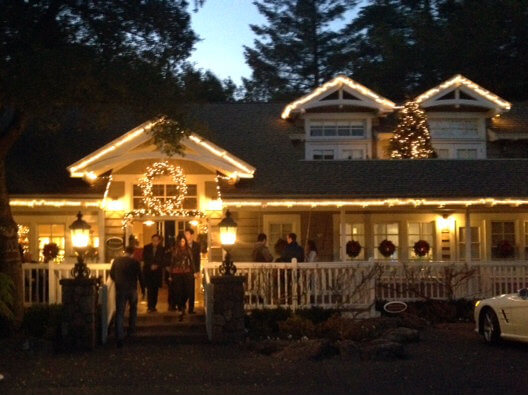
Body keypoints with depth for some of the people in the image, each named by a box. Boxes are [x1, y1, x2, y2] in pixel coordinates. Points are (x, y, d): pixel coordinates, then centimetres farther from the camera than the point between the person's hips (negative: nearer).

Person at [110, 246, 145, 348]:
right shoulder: (135, 262, -6)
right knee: (133, 309, 26)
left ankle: (119, 338, -10)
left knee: (119, 313, -1)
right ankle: (131, 329, 31)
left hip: (120, 289, 1)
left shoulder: (116, 261, 0)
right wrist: (143, 289, 7)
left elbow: (112, 274, 10)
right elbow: (140, 277, -3)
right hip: (132, 289, -1)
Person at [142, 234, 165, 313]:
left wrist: (157, 266, -11)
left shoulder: (162, 249, 6)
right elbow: (144, 259, 1)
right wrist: (151, 266, -10)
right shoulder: (146, 248, 5)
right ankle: (150, 306, -8)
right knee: (149, 289, -8)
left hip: (157, 271, 1)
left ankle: (153, 306, 5)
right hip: (148, 271, -1)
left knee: (155, 289, 0)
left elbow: (163, 260, 5)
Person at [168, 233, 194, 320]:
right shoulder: (174, 250, 2)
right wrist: (170, 275, 1)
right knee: (178, 292, -3)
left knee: (187, 291, -2)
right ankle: (181, 310, 5)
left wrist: (193, 272, 1)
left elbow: (191, 261, 8)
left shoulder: (188, 250, 6)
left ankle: (182, 305, 27)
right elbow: (172, 262, 3)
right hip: (177, 273, -1)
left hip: (187, 273, 1)